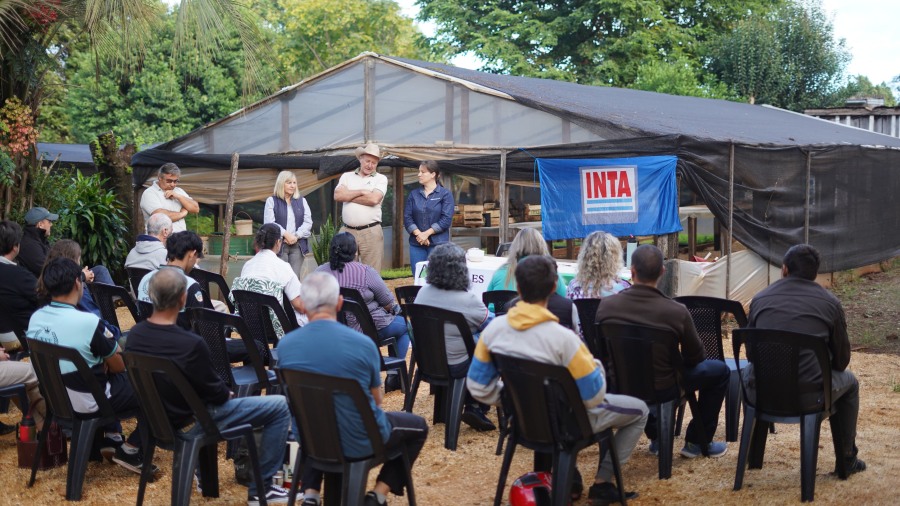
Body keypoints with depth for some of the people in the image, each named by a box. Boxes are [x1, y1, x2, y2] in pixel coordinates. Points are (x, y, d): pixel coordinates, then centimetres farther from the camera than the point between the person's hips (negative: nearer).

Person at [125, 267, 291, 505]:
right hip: (193, 422, -8)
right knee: (281, 407, 1)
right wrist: (228, 393, 7)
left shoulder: (134, 334, -9)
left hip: (156, 417, 8)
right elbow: (217, 393, -18)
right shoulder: (191, 344, -31)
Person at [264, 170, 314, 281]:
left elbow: (308, 222, 6)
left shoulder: (301, 201, 16)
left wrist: (296, 236, -9)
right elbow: (269, 223, -5)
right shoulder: (272, 201, 6)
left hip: (298, 245, 3)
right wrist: (285, 234, -14)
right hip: (279, 245, -3)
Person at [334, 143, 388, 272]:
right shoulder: (347, 176, 14)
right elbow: (337, 195, -3)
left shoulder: (381, 179, 6)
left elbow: (374, 199, -11)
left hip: (371, 232, -2)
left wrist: (348, 196, -2)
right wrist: (361, 192, -6)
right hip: (347, 231, 2)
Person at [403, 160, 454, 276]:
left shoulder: (445, 194, 0)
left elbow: (446, 219, -8)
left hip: (438, 243, -4)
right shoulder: (413, 194, 11)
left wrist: (426, 233, -12)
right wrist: (418, 233, -11)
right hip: (416, 244, 4)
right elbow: (407, 217, 4)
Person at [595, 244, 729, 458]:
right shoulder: (677, 312, -21)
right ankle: (697, 441, 25)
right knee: (720, 370, 19)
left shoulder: (606, 305, -14)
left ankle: (655, 436, 43)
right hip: (661, 388, -4)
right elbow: (695, 357, -4)